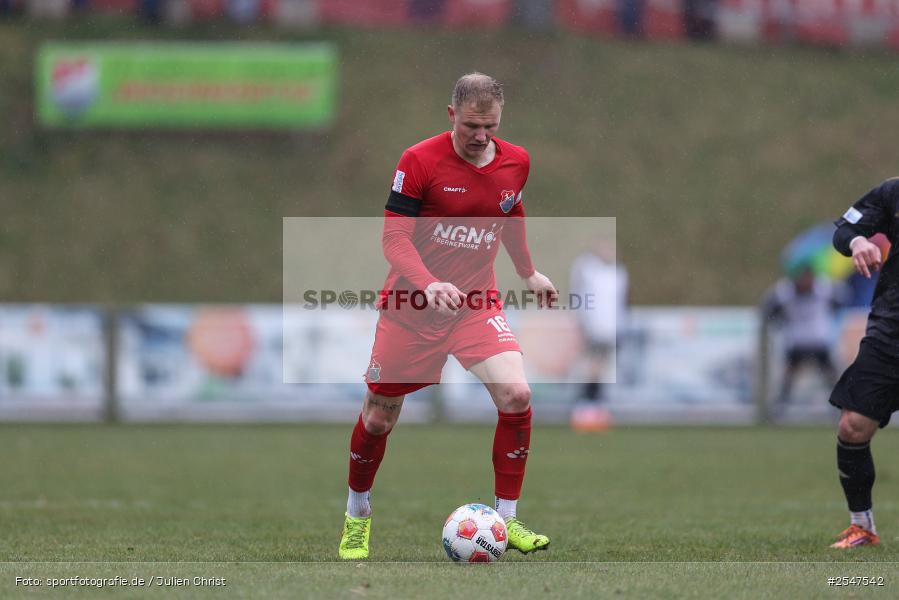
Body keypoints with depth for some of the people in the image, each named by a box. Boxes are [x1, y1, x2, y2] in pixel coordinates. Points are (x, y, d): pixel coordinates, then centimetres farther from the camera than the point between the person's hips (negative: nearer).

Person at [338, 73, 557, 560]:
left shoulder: (515, 162, -1)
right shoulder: (419, 161, -15)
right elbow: (394, 236, -17)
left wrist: (529, 273, 28)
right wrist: (428, 284, -32)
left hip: (476, 302, 3)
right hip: (410, 303, -3)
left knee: (516, 396, -18)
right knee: (379, 417, 6)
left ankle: (506, 519, -6)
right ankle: (357, 515, 32)